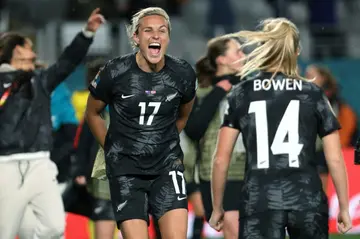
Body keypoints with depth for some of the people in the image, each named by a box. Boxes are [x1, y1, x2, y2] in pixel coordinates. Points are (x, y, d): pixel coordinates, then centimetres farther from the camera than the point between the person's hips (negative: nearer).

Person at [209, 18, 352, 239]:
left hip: (259, 201, -1)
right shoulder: (313, 94, 7)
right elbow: (335, 159, 5)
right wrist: (344, 208, 14)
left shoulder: (241, 94, 6)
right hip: (307, 198, 1)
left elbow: (221, 160, 5)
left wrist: (217, 208, 15)